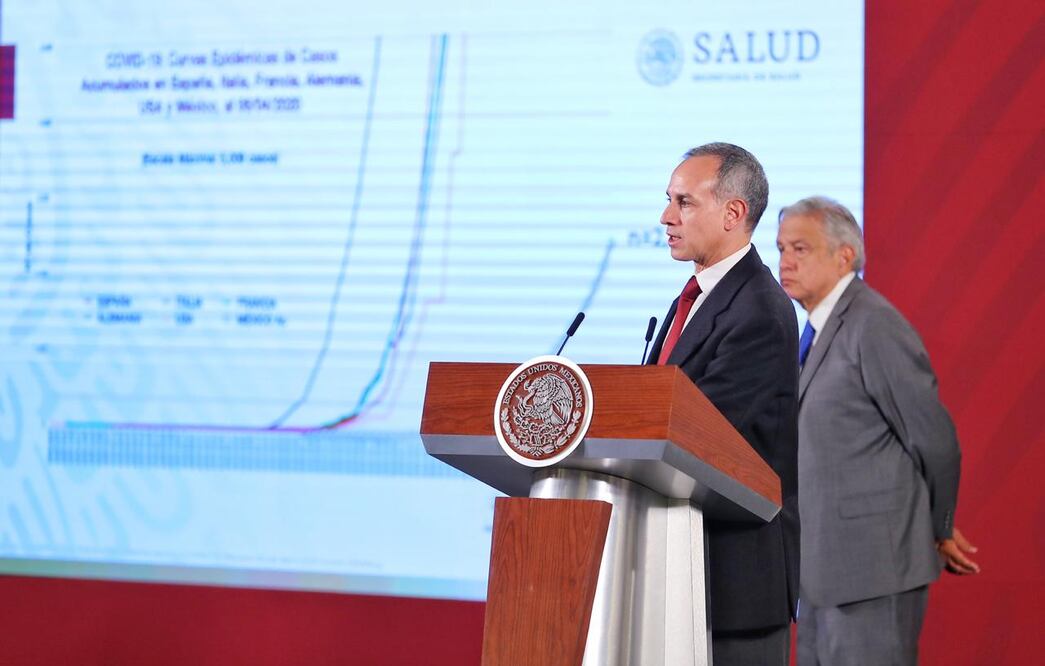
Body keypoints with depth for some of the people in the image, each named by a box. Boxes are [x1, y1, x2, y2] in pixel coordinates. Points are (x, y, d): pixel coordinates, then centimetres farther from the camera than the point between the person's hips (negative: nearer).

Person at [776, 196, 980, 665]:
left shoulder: (874, 326, -16)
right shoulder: (821, 330, 14)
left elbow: (935, 441, -14)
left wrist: (938, 532, -1)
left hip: (874, 561, -9)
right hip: (825, 567, 9)